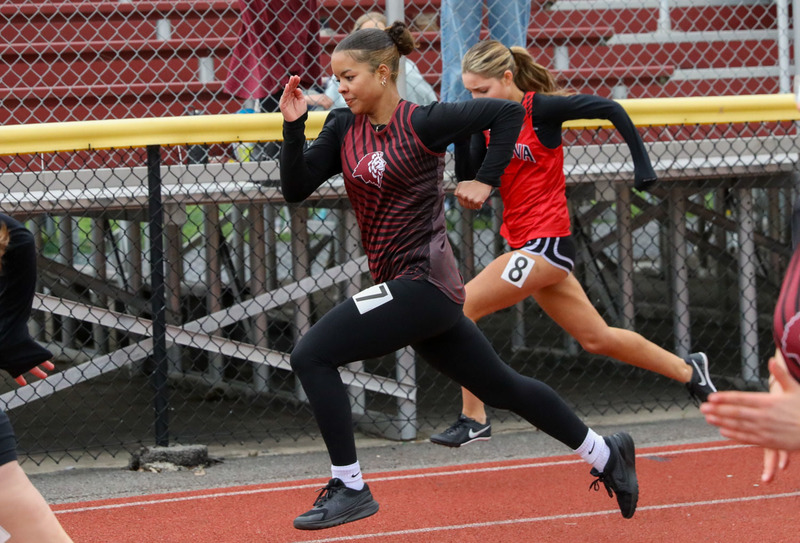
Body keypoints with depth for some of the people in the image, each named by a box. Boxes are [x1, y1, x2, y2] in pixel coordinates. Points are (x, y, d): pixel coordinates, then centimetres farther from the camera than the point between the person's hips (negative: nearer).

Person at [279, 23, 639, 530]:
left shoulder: (422, 123, -12)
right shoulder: (343, 127, 7)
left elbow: (509, 112, -10)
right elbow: (295, 188, 2)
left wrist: (486, 181, -12)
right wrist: (293, 126, -9)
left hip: (423, 283, -8)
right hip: (400, 284, 8)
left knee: (312, 354, -15)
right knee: (501, 387, 18)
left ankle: (350, 487, -9)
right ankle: (605, 454, 31)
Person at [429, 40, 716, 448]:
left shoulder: (540, 108, -14)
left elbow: (610, 109, -9)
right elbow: (468, 181, 5)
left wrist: (642, 165, -9)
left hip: (545, 244, -8)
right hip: (527, 245, 8)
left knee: (459, 308, -15)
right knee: (597, 339, 17)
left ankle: (473, 419, -10)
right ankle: (687, 371, 33)